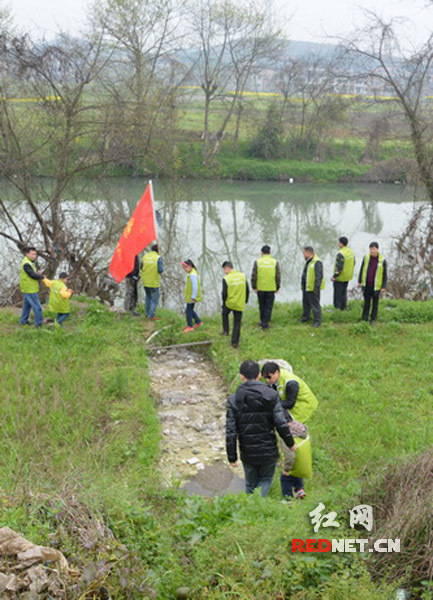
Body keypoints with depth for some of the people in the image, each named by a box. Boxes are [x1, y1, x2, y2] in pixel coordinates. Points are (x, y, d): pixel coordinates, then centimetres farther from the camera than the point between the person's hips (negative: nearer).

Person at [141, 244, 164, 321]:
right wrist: (162, 267, 4)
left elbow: (141, 267, 6)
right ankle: (152, 316, 7)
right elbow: (160, 270, -18)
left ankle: (147, 313, 28)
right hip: (154, 282, -5)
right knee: (155, 299, 6)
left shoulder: (145, 256, 1)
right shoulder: (158, 258, -13)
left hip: (145, 281, 5)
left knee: (148, 297, 22)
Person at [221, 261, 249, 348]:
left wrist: (224, 302, 7)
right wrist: (245, 300, 17)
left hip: (229, 303, -2)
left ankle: (226, 330, 30)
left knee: (225, 314, 30)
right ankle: (235, 342, 12)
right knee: (237, 323, 10)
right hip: (240, 305, 3)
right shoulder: (243, 276, -2)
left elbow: (224, 293, -12)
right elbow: (247, 290, 3)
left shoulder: (226, 279, -14)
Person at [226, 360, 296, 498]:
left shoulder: (234, 400, -10)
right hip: (269, 451, 0)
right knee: (266, 480, 21)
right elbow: (281, 423, -13)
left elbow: (231, 431, -10)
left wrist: (232, 457, 0)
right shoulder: (271, 395, -10)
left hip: (248, 454, 1)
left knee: (250, 484, 22)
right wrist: (290, 443, 4)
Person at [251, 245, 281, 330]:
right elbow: (278, 276, -1)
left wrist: (254, 287, 4)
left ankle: (263, 321, 27)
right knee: (269, 307, 6)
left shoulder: (257, 262, -4)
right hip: (271, 289, -1)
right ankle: (265, 323, 1)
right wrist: (277, 287, 9)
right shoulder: (275, 262, -3)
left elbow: (253, 276, -5)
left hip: (260, 288, 1)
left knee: (262, 306, 16)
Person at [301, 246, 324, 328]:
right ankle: (305, 317, 36)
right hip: (306, 287, 10)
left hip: (313, 288, -10)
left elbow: (319, 276, -22)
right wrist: (302, 285, 24)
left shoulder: (317, 262, -19)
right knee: (305, 303, 21)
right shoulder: (308, 262, 13)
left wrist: (316, 288, -24)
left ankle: (317, 321, 4)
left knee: (315, 305, -4)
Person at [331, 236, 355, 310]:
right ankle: (343, 308, 26)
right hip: (348, 277, 8)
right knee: (344, 293, 19)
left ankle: (337, 308, 7)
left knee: (337, 294, 2)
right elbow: (353, 264, 13)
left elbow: (339, 267, -26)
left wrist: (334, 276, -18)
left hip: (340, 278, -8)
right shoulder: (351, 252, 4)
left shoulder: (340, 254, -23)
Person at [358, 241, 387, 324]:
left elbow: (385, 274, -5)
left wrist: (384, 286, -8)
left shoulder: (382, 260, -10)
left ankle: (373, 320, 20)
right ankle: (364, 319, 18)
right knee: (366, 302, 10)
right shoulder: (366, 257, -4)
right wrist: (359, 281, 8)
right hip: (366, 285, 2)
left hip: (376, 285, -2)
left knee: (375, 303, 10)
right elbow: (362, 269, 7)